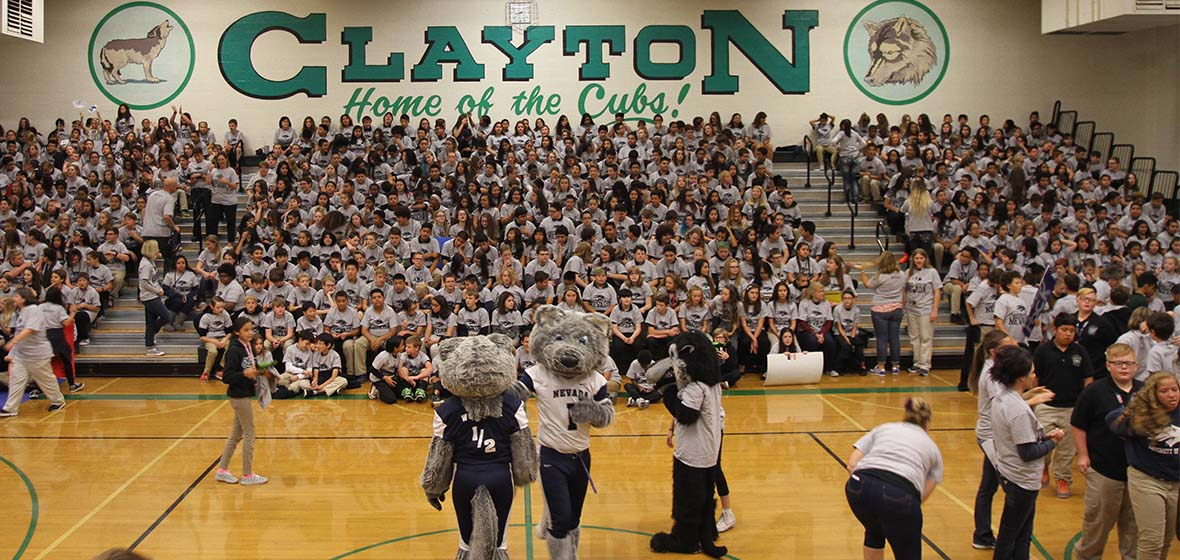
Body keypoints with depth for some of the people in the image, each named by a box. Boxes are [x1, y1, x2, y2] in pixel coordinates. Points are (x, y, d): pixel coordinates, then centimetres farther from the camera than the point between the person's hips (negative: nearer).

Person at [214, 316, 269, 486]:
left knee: (236, 434, 15)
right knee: (249, 434, 0)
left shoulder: (249, 347, 7)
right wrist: (245, 374, -31)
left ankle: (222, 470, 24)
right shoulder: (234, 351, -18)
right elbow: (226, 377, -19)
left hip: (246, 394, 8)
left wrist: (260, 373, 0)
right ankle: (247, 475, 9)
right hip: (239, 396, -8)